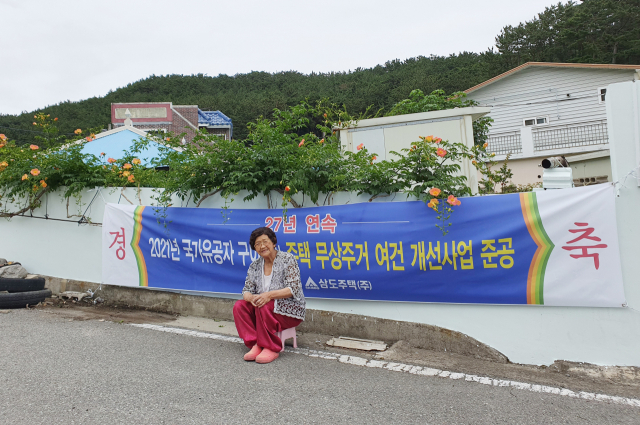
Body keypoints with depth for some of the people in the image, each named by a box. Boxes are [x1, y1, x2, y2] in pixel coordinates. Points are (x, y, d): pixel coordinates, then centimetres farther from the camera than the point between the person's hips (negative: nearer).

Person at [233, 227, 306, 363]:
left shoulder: (288, 259, -8)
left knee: (263, 306, -31)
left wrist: (270, 295, -30)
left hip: (290, 310, -6)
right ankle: (255, 345, -16)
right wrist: (251, 297, -20)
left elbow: (293, 289, -16)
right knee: (239, 306, -14)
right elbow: (246, 290, 6)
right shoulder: (254, 266, 8)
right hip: (267, 309, 6)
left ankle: (271, 348, -19)